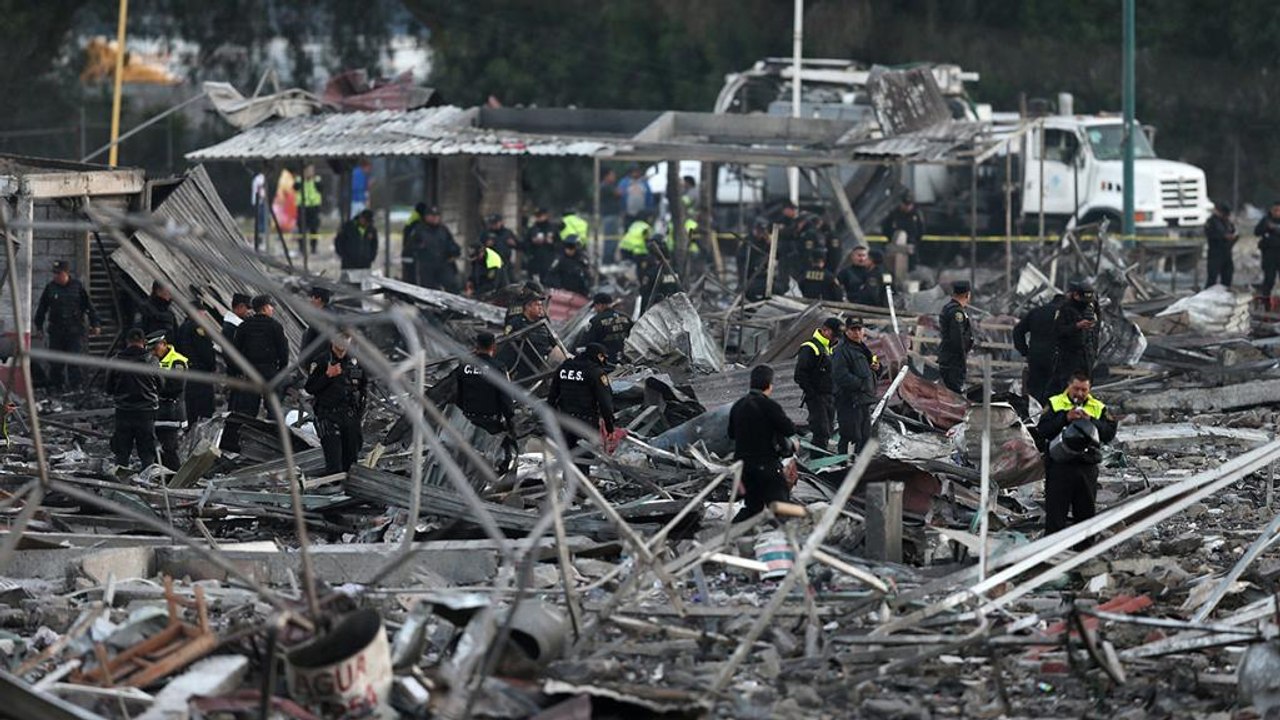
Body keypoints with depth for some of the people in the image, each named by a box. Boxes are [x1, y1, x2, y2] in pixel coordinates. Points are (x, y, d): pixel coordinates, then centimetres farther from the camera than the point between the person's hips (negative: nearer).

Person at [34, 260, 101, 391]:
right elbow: (41, 308, 13)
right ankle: (55, 386, 12)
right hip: (56, 331, 2)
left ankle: (74, 387, -4)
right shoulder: (50, 287, 4)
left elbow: (89, 306, 6)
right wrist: (38, 326, 15)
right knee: (55, 363, 2)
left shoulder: (77, 287, 0)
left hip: (75, 331, -2)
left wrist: (95, 324, 3)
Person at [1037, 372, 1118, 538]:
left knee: (1086, 511, 10)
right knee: (1055, 512, -3)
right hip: (1059, 466, -3)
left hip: (1087, 468, 3)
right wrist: (1065, 418, -16)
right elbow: (1042, 430, -7)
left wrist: (1091, 422, -14)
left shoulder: (1098, 408, 10)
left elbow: (1110, 433, -1)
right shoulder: (1055, 404, 5)